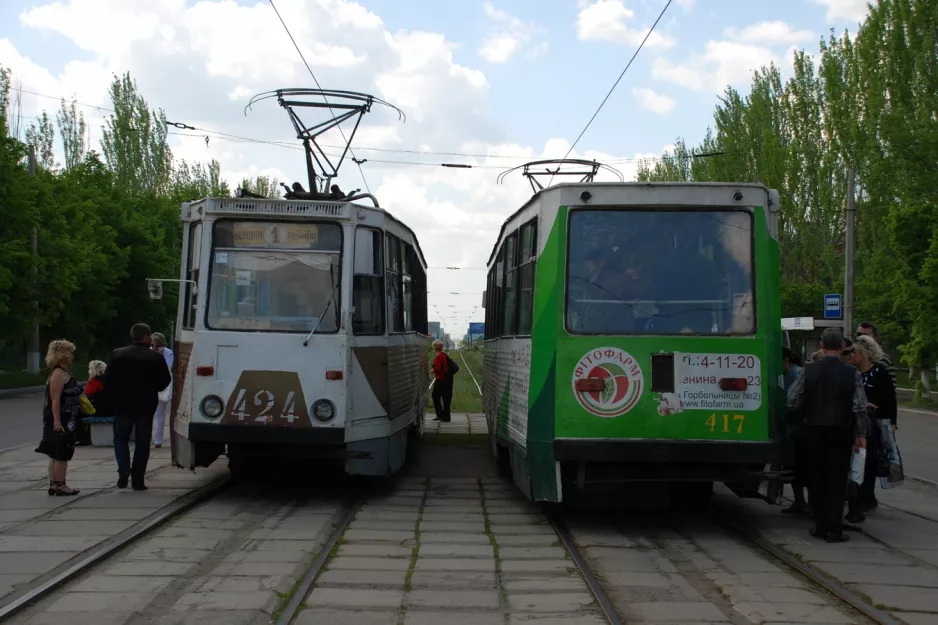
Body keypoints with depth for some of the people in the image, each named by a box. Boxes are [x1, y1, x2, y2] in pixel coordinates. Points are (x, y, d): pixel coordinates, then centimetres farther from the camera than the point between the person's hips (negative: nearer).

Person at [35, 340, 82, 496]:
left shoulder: (64, 372, 14)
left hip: (66, 420, 10)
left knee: (58, 454, 12)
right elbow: (55, 399, -23)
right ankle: (60, 486, -2)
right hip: (60, 420, -10)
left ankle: (54, 485, 17)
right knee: (61, 454, -5)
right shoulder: (58, 373, -16)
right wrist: (57, 420, -27)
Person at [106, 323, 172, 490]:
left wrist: (118, 393, 14)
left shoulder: (118, 354, -3)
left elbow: (108, 379, -2)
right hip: (146, 405, -1)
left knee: (121, 437, 17)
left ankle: (123, 470, -3)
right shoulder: (156, 358, -7)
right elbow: (164, 381, -3)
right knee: (142, 442, 7)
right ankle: (137, 480, 6)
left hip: (123, 403, 1)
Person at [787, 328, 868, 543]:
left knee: (816, 479, 11)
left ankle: (820, 526, 16)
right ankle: (833, 529, 2)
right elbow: (860, 407, -8)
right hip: (841, 431, -1)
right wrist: (861, 434, 3)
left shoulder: (809, 370, -4)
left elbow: (792, 401, -4)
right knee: (837, 481, 4)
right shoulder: (851, 373, -7)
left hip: (814, 430, 1)